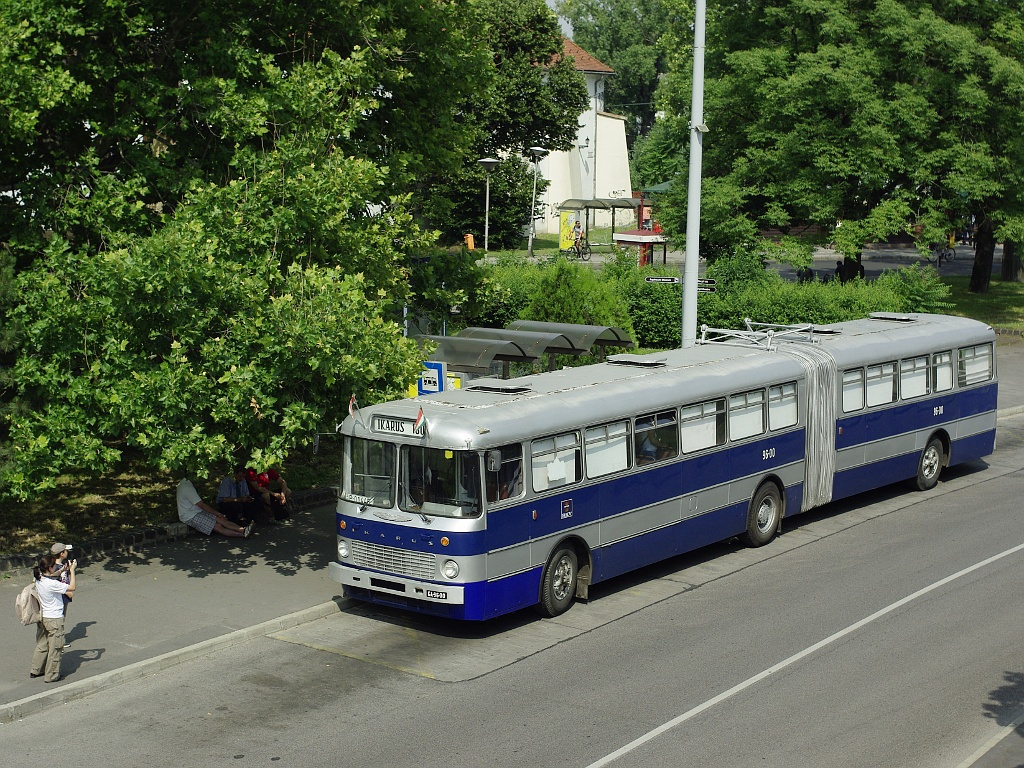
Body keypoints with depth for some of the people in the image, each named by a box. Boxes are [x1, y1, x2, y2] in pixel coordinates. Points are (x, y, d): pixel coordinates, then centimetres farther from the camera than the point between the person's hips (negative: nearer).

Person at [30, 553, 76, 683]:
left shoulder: (39, 578, -3)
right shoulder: (52, 584, -28)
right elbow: (72, 587, -18)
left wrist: (63, 570, 11)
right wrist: (72, 570, -11)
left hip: (42, 617, 8)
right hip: (54, 619, -8)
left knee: (42, 645, 22)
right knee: (55, 648, 5)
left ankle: (35, 670, 33)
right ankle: (51, 675, 13)